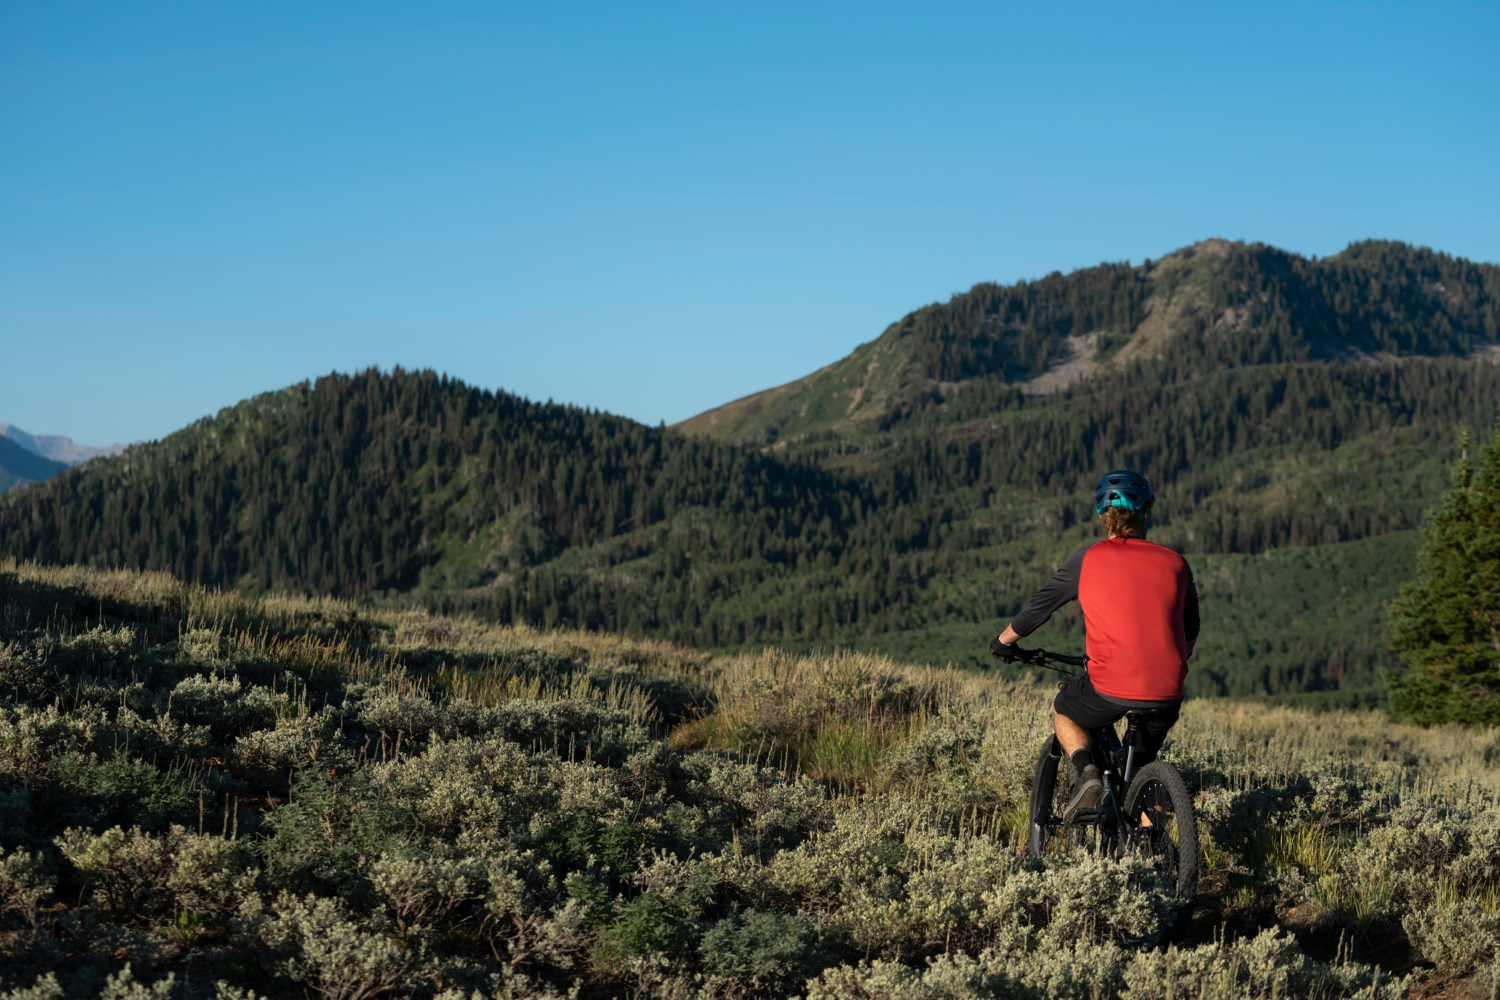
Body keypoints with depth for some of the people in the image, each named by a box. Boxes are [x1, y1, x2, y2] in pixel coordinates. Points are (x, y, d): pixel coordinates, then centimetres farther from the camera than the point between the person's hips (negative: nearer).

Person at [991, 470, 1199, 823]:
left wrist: (1004, 642, 31)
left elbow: (1040, 606, 13)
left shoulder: (1090, 558, 3)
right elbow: (1190, 632, 22)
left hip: (1110, 688, -3)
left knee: (1063, 713, 29)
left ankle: (1085, 771, 3)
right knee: (1143, 763, 29)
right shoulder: (1175, 563, 10)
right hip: (1167, 694, 3)